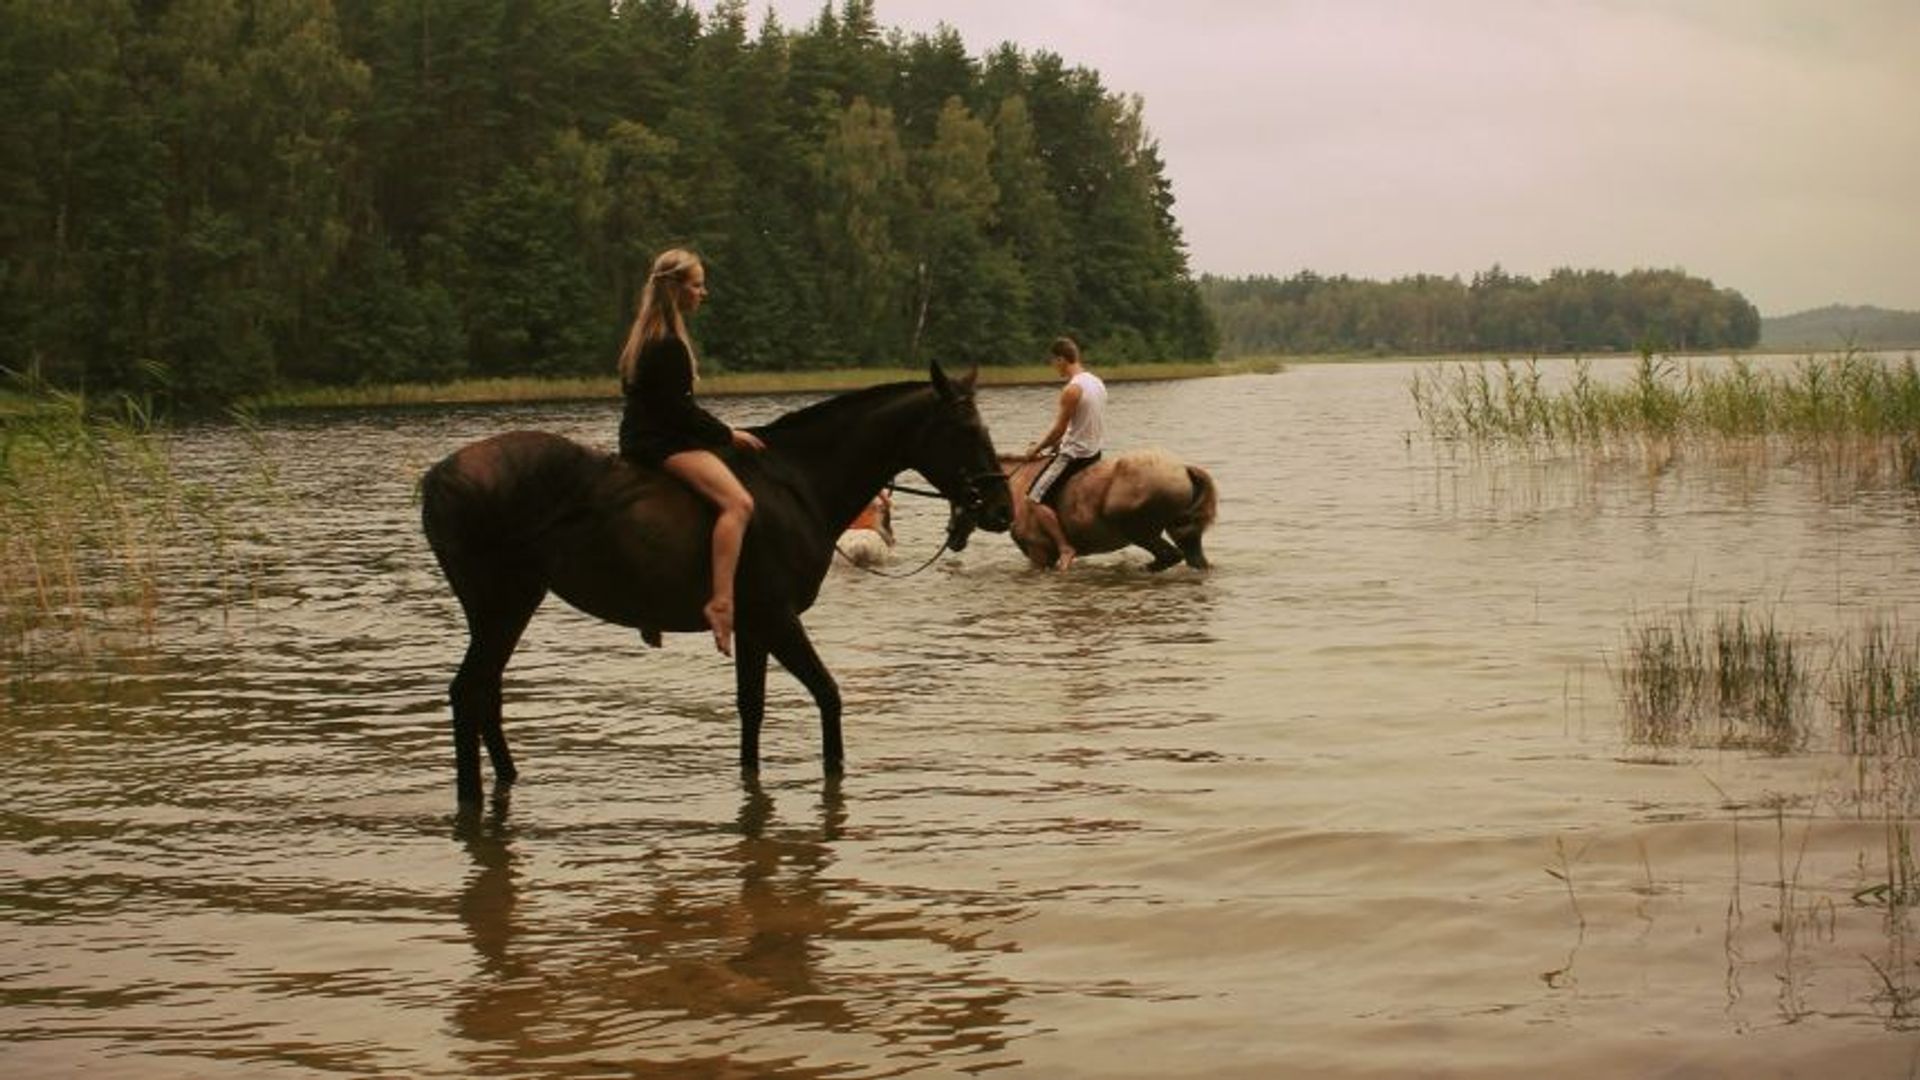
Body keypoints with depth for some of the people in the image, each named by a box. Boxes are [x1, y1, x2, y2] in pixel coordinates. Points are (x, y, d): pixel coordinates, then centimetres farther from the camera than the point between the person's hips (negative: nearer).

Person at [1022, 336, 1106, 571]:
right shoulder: (1096, 382, 7)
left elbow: (1058, 429, -17)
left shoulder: (1071, 390, -21)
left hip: (1074, 455, -10)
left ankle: (1064, 547, -12)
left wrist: (1036, 449, -2)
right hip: (1093, 451, 10)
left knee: (1035, 499, -7)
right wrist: (1058, 443, 18)